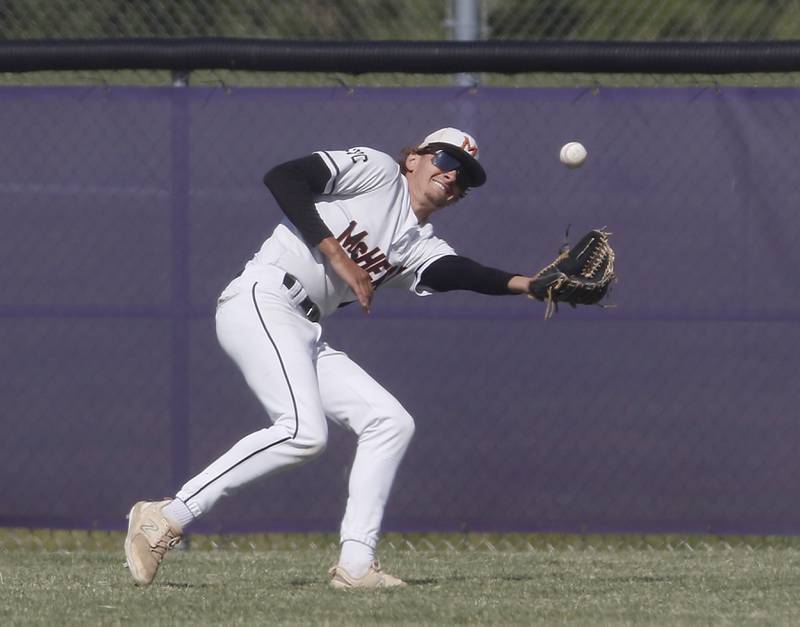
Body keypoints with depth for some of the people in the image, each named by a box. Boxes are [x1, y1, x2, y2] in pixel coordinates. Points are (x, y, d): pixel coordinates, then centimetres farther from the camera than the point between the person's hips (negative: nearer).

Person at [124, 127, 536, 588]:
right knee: (304, 432, -25)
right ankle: (168, 518, -21)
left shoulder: (423, 247, 19)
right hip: (260, 303, -9)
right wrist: (337, 256, -15)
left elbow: (456, 273, -4)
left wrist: (526, 284, -20)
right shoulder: (378, 170, 2)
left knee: (392, 424, 2)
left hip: (304, 337, 9)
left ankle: (355, 564, -4)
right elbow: (282, 178, -9)